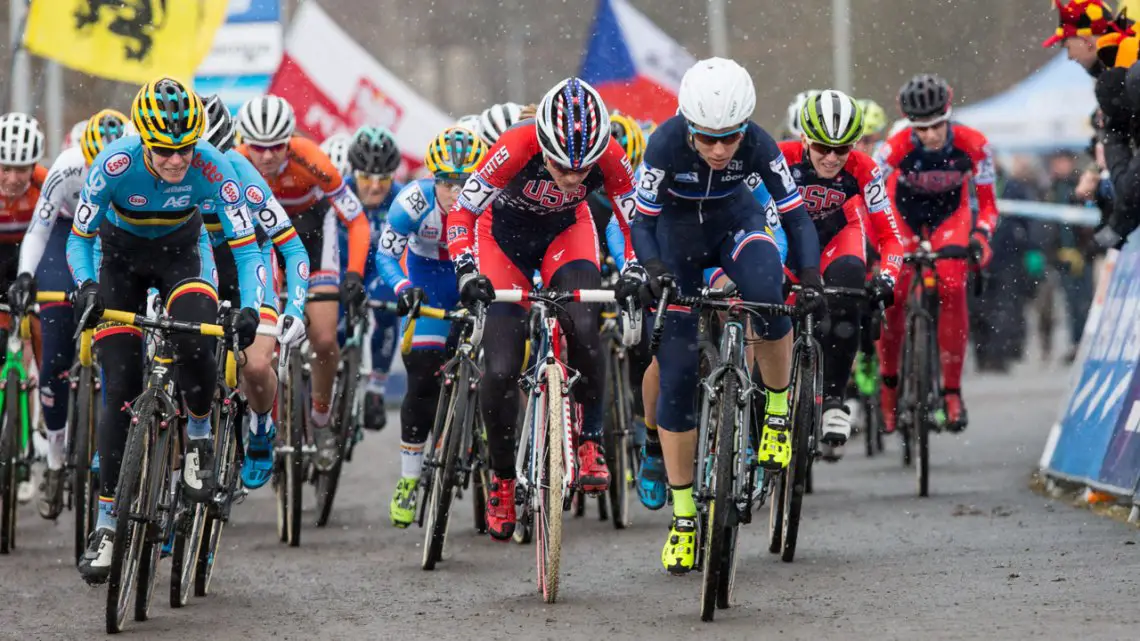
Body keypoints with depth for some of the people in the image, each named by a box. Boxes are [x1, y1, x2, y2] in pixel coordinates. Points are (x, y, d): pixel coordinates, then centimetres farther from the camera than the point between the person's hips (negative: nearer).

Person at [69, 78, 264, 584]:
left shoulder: (211, 167, -29)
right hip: (121, 261, 0)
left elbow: (247, 247, -25)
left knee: (194, 342, -31)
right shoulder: (116, 163, -30)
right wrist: (86, 286, -37)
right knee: (120, 390, -10)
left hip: (180, 257, 0)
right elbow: (79, 238, -19)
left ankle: (199, 437, -2)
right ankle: (106, 522, -3)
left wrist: (250, 307, -41)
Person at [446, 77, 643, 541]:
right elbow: (460, 216, -27)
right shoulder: (514, 150, -36)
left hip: (566, 231, 1)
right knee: (501, 370, -10)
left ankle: (590, 442, -10)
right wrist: (467, 271, -42)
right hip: (505, 231, -1)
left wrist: (635, 272, -36)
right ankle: (502, 480, 12)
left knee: (583, 326, -29)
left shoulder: (610, 159, -29)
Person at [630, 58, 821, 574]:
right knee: (677, 372, -4)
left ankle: (778, 409, -11)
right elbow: (642, 221, -23)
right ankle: (683, 517, 5)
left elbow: (796, 216, -23)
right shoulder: (666, 144, -30)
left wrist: (810, 277, -38)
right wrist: (653, 270, -42)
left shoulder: (758, 146, -27)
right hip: (679, 236, 0)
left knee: (767, 293, -36)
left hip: (736, 225, 0)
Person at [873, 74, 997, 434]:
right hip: (902, 214, 0)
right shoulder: (897, 147, -33)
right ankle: (889, 382, 8)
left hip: (949, 214, 0)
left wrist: (980, 236, -39)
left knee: (953, 289, -21)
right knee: (892, 294, -16)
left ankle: (952, 390, -12)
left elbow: (987, 204, -21)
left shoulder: (973, 146, -30)